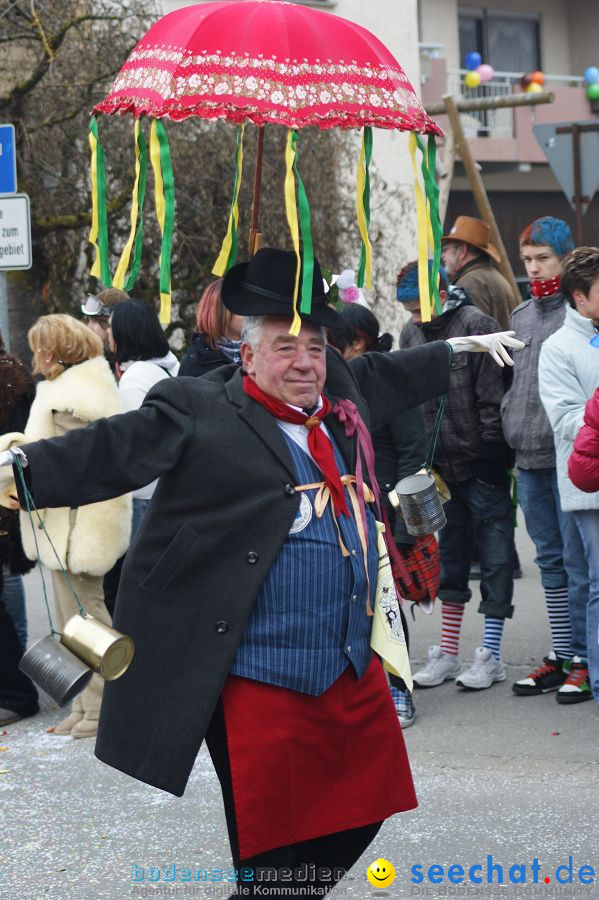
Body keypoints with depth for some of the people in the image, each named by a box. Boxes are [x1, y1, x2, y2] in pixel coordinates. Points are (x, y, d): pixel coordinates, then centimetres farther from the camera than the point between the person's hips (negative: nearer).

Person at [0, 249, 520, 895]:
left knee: (359, 817, 18)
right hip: (261, 682, -8)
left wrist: (463, 347, 44)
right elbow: (115, 449, -23)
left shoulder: (341, 393, 9)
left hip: (354, 668, 8)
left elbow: (388, 376, 30)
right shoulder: (197, 411, -13)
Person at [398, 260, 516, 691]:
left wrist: (492, 455, -15)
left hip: (482, 464, -6)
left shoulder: (478, 326, -12)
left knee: (495, 557, 0)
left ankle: (492, 654, 6)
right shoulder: (411, 333, 6)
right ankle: (448, 653, 21)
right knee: (450, 557, 13)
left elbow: (493, 398, -13)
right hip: (441, 466, 6)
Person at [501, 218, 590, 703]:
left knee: (577, 559, -4)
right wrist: (511, 424, 15)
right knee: (550, 559, 12)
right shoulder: (521, 315, 15)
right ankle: (561, 655, 19)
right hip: (529, 459, 7)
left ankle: (582, 656, 2)